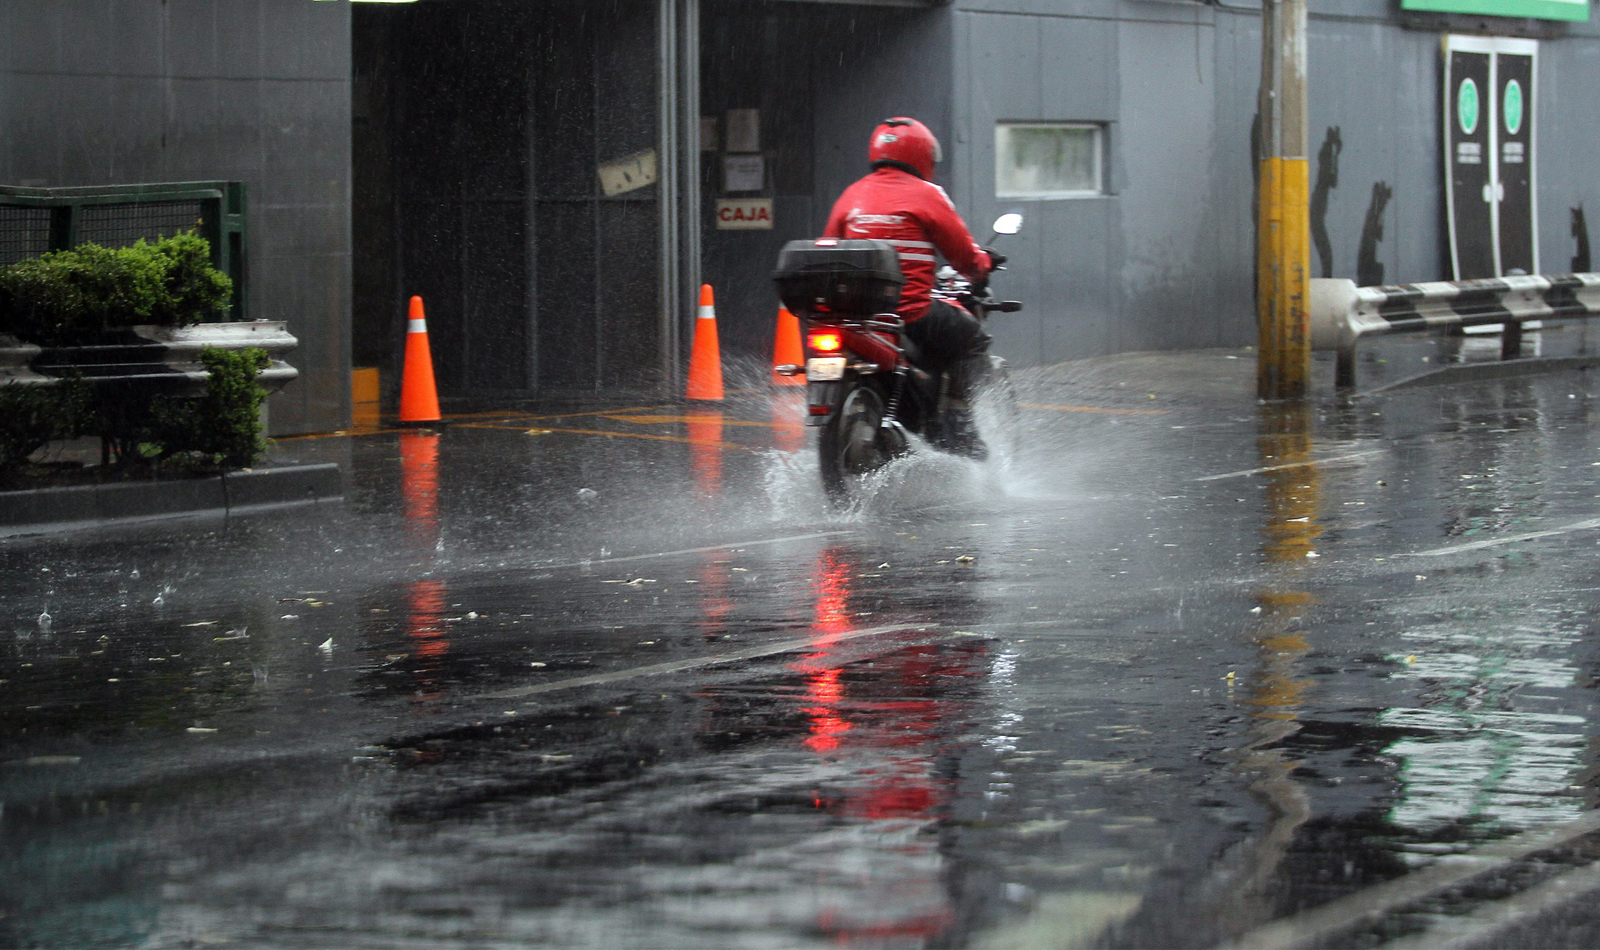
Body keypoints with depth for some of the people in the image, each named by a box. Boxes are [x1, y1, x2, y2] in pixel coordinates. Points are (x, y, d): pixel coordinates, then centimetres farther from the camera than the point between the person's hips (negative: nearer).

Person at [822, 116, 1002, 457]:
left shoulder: (851, 195, 14)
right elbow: (963, 253, 2)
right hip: (911, 310, -6)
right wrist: (983, 266, 24)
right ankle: (958, 422, 0)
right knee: (973, 338, 13)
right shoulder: (926, 194, -1)